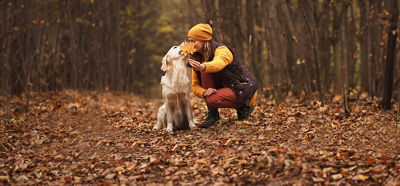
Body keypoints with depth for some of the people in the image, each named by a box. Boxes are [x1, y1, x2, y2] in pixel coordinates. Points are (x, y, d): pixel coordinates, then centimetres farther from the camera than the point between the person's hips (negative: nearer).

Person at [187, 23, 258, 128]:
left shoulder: (222, 50, -22)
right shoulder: (197, 58, -2)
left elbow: (219, 64, -48)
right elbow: (195, 86, -6)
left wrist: (202, 67, -69)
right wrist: (204, 92, -30)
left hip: (244, 86, -7)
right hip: (226, 86, 7)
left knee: (213, 100, -31)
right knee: (204, 72, -18)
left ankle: (244, 107, -1)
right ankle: (212, 114, -10)